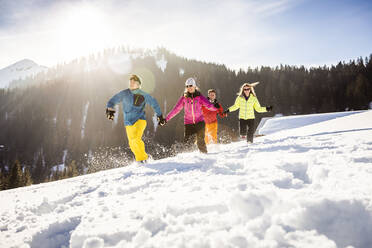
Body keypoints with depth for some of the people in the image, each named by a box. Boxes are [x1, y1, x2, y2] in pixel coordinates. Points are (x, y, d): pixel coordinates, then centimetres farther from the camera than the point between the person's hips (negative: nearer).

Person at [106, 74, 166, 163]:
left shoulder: (143, 95, -2)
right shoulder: (124, 94, 3)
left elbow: (154, 103, 8)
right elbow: (112, 101, 9)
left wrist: (160, 116, 10)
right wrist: (110, 110, -9)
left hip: (140, 120, -3)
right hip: (128, 122, 3)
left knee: (136, 138, -23)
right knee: (132, 144, 4)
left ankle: (143, 157, -4)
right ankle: (140, 159, 22)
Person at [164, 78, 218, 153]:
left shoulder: (199, 96, 0)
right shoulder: (184, 98, 3)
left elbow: (208, 105, -11)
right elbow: (176, 109, 5)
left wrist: (217, 110, -28)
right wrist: (166, 119, 3)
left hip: (199, 121, -1)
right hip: (188, 123, 1)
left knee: (200, 142, -5)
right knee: (187, 144, -9)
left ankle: (204, 154, 17)